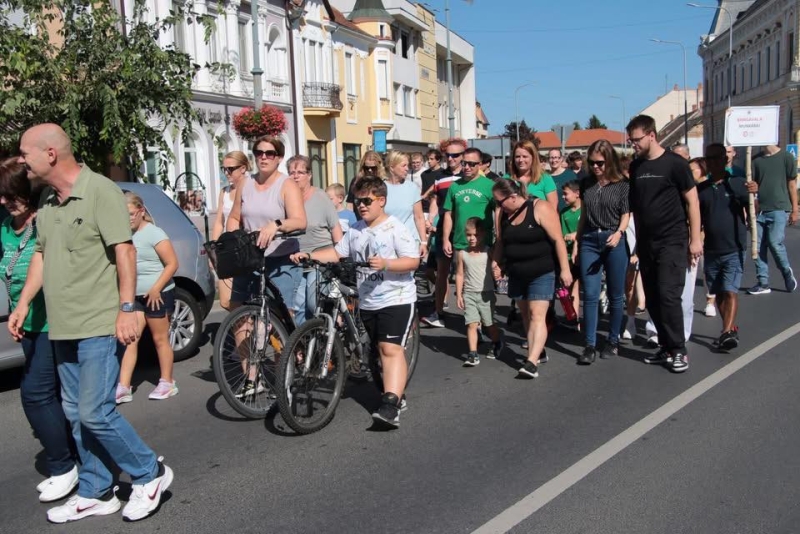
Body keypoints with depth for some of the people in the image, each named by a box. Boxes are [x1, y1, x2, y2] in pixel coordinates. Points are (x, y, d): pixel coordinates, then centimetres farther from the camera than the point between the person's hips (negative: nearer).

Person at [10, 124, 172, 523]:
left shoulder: (100, 191, -12)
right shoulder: (47, 199, 13)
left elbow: (124, 251, -16)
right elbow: (41, 254, 20)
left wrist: (126, 308, -21)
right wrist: (23, 303, 13)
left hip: (99, 326, -8)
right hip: (63, 327, 8)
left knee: (94, 413, -9)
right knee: (76, 414, 13)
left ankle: (149, 474, 11)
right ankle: (95, 494, 25)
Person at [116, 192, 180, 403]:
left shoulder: (153, 233, -11)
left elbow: (172, 264, -14)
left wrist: (156, 289, -19)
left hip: (158, 294, -6)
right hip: (135, 296, 6)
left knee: (160, 339, 4)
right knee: (130, 339, 1)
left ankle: (167, 383, 16)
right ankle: (123, 387, 1)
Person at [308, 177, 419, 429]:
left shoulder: (395, 228, -10)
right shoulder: (355, 230, 10)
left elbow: (413, 261, -16)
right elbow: (337, 252, 14)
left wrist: (385, 264, -31)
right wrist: (309, 255, 1)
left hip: (396, 300, -7)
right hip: (367, 302, 7)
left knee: (391, 349, -17)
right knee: (382, 350, 15)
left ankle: (390, 406, -24)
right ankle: (395, 394, 29)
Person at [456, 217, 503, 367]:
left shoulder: (488, 252, -4)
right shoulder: (462, 254, 1)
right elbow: (459, 275, 4)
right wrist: (459, 295, 1)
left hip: (486, 294, -1)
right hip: (469, 294, 1)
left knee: (489, 323, 12)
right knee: (472, 324, -7)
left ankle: (497, 344, 38)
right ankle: (473, 354, -6)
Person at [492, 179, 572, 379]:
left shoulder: (540, 208, -15)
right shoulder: (505, 214, 6)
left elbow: (557, 239, -15)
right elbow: (501, 242, 16)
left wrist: (565, 269, -17)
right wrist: (496, 262, 0)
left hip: (542, 273, -7)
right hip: (517, 275, 7)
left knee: (537, 316, -12)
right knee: (526, 314, 10)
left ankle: (532, 362, -18)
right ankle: (537, 351, 20)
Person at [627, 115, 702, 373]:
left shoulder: (674, 163, -7)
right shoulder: (635, 167, 9)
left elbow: (692, 201, -5)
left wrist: (695, 238, -10)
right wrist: (638, 241, 11)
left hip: (672, 242, -6)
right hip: (646, 243, 6)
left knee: (668, 296, -10)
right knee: (653, 299, 7)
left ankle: (679, 350, 2)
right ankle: (666, 347, 18)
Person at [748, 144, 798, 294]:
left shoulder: (786, 157, 2)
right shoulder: (757, 161, 13)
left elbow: (792, 185, 3)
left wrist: (794, 210, 0)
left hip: (779, 209, -4)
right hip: (761, 209, 4)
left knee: (775, 242, -14)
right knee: (759, 246, 1)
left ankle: (787, 272, 12)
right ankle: (763, 283, 8)